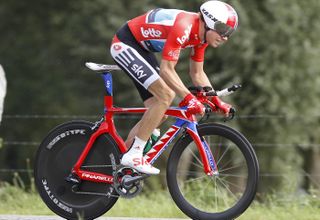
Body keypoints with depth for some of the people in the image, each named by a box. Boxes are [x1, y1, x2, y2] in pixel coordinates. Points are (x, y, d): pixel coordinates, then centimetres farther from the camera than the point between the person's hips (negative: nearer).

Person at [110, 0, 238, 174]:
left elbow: (197, 74, 10)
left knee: (159, 113, 5)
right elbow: (166, 70, -30)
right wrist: (188, 98, -35)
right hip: (124, 44, -10)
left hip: (142, 48, 10)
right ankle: (133, 155, -17)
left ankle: (121, 157, 13)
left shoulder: (201, 35, 0)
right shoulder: (183, 28, -29)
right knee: (165, 95, -21)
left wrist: (217, 101, 0)